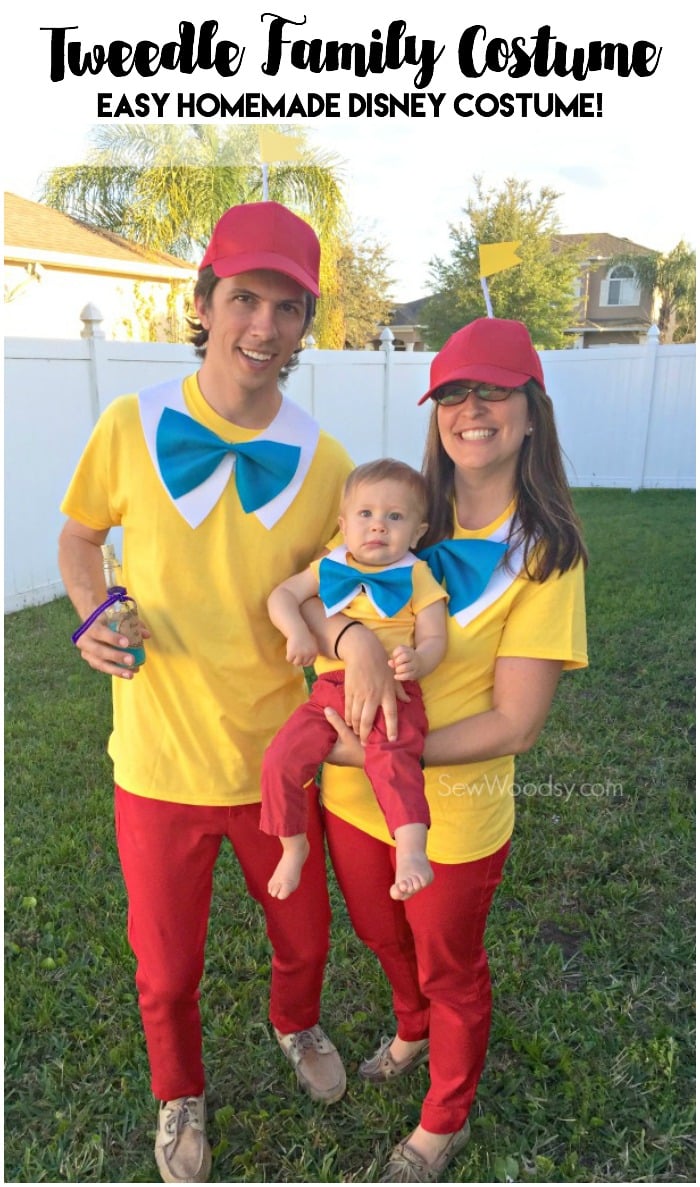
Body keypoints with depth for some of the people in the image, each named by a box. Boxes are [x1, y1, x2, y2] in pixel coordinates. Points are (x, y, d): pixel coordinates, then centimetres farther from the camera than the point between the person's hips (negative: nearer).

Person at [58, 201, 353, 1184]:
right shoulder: (132, 427, -11)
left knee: (304, 935, 24)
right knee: (167, 967, 21)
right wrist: (93, 614, -13)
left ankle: (295, 1025, 62)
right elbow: (78, 539, 5)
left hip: (276, 759, 1)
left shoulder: (323, 462, -8)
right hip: (160, 764, 0)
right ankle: (179, 1095, 56)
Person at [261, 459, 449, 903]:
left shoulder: (417, 577, 3)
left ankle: (412, 852, -29)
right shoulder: (329, 568, 12)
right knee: (281, 760, -8)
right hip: (332, 687, 4)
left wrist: (418, 661, -26)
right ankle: (294, 846, 14)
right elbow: (282, 595, 8)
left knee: (392, 758, -33)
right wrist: (297, 631, -13)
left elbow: (434, 637, -2)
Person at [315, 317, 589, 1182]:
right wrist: (352, 636, -30)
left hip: (452, 816, -4)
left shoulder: (545, 553, -16)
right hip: (352, 794, 4)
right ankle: (413, 1031, 65)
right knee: (385, 939, 30)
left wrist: (385, 752, -23)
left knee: (450, 971, 22)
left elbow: (514, 724, -18)